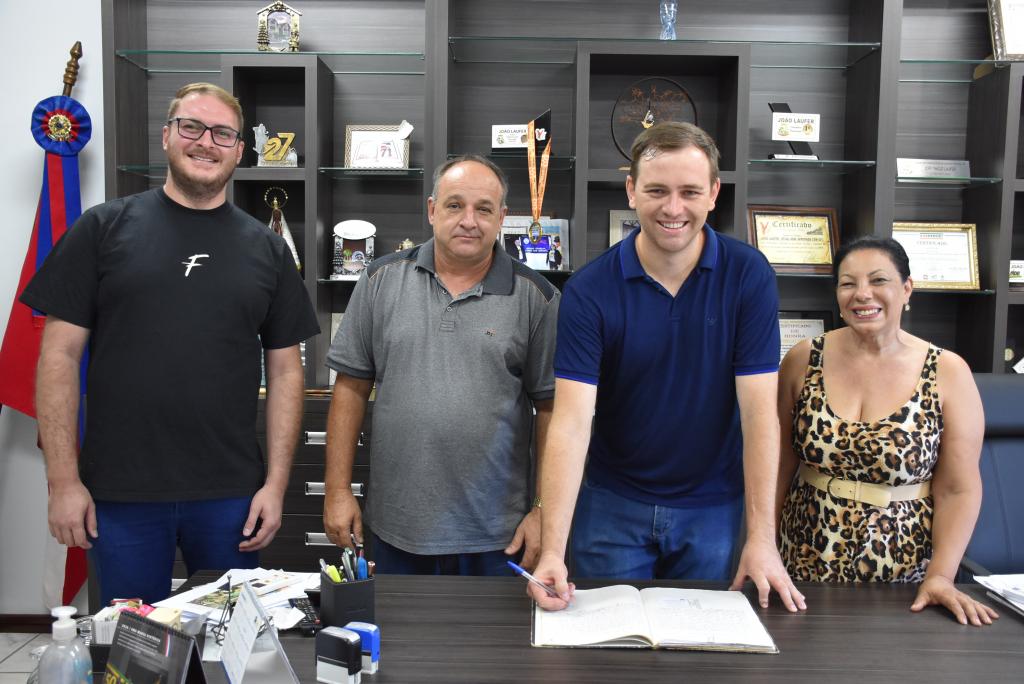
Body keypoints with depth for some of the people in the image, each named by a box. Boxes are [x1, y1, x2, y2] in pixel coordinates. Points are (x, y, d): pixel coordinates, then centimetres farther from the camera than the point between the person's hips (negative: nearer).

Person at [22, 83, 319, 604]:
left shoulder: (267, 248, 6)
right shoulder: (104, 228, 1)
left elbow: (285, 370, 6)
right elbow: (60, 354, -1)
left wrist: (276, 483, 0)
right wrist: (63, 480, -6)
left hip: (231, 494, 2)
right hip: (119, 492, -1)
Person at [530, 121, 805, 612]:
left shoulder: (748, 274, -11)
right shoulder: (589, 290, -14)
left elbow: (758, 410, -13)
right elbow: (572, 419, -19)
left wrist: (762, 539, -16)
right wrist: (552, 552, -27)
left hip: (713, 507, 1)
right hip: (613, 505, 0)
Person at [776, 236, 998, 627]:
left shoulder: (947, 373, -5)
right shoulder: (804, 360, -3)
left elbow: (958, 491, -5)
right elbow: (779, 465, 2)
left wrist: (941, 576, -14)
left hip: (903, 577, -1)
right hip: (804, 565, 1)